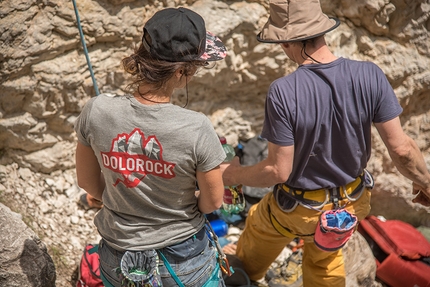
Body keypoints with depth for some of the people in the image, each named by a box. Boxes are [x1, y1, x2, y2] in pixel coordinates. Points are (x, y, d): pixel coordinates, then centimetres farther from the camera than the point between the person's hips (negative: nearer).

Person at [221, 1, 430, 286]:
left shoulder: (282, 92, -31)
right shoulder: (370, 76, -21)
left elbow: (279, 171, -24)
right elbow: (401, 148, -15)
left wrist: (234, 174, -6)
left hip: (298, 207, -3)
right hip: (351, 203, 3)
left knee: (259, 236, 32)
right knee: (326, 262, 34)